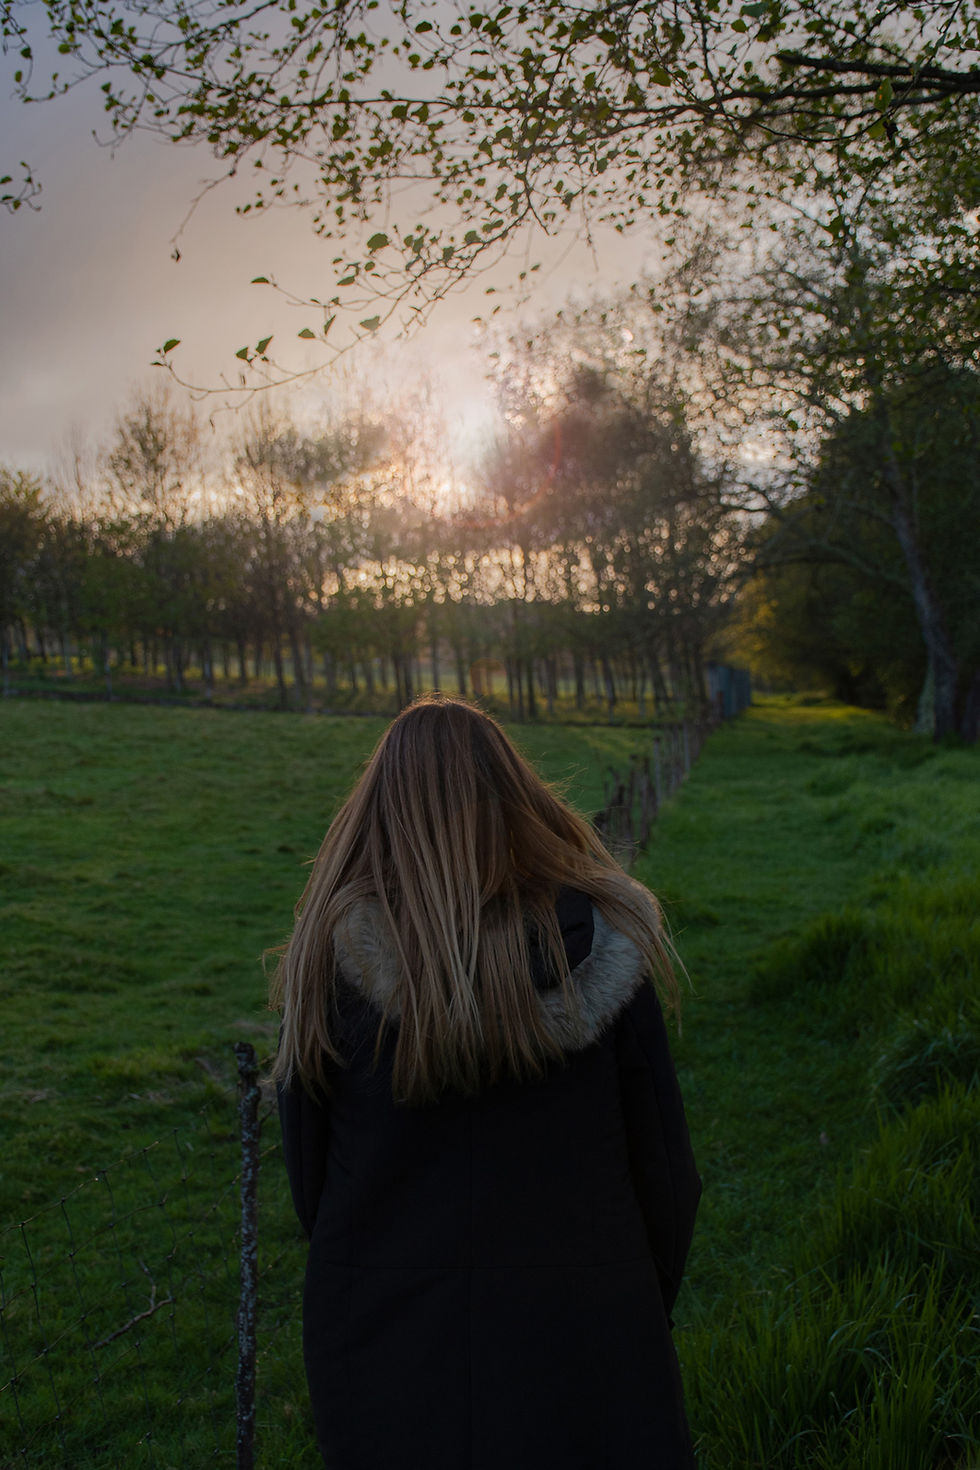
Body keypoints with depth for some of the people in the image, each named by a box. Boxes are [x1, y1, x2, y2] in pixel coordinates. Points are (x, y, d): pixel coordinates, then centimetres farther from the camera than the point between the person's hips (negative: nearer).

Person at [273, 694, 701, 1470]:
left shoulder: (335, 955, -16)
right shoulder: (604, 946, -14)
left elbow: (308, 1159, -6)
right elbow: (660, 1153, -7)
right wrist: (652, 1306, 9)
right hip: (582, 1330, 0)